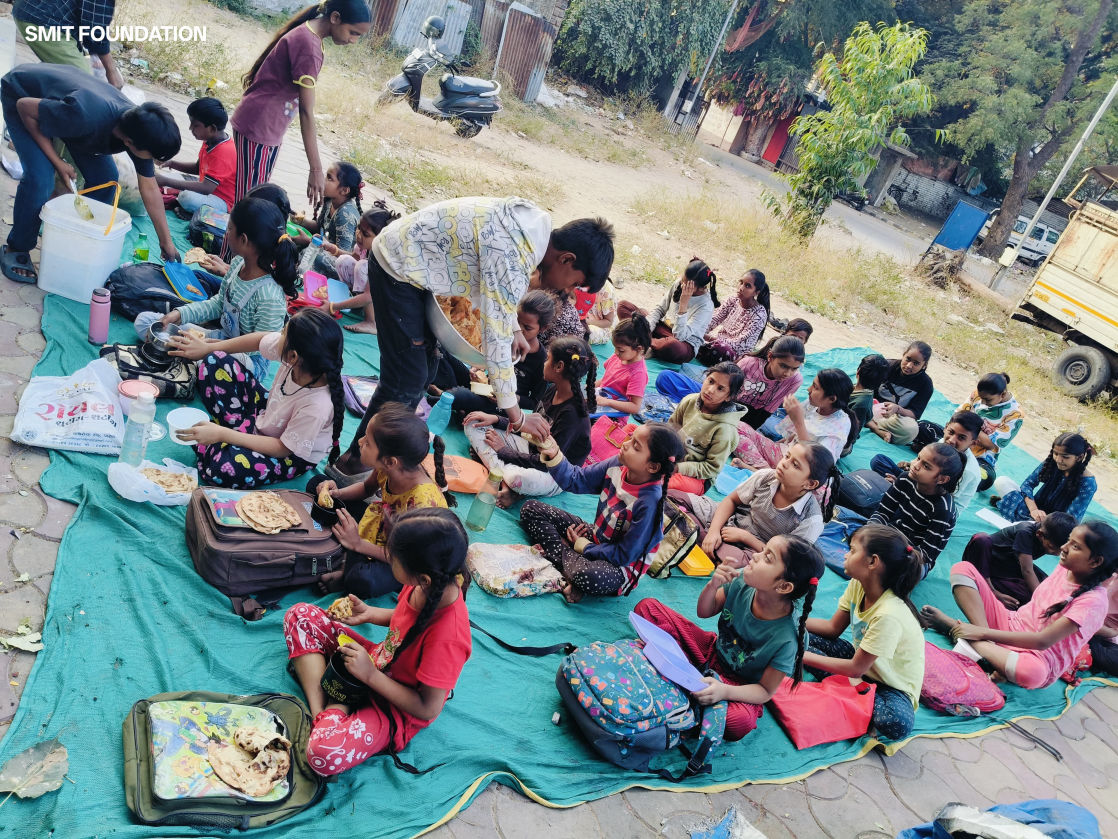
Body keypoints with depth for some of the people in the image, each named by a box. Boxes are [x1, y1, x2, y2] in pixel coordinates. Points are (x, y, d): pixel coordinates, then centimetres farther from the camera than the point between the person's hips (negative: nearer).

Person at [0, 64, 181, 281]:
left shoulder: (140, 131, -23)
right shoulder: (84, 117, -44)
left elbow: (150, 190, -11)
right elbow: (25, 107, -26)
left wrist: (166, 242, -7)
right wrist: (57, 162, -25)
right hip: (21, 94, -6)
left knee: (104, 177, -4)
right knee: (40, 179, -21)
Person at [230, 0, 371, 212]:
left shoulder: (307, 34, 7)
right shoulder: (309, 46, -23)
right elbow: (307, 112, -27)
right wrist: (316, 169, -28)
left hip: (271, 128, 10)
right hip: (258, 127, -10)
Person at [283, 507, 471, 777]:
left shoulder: (447, 637, -38)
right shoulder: (434, 582, -17)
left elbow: (428, 709, -25)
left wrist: (370, 675, -24)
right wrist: (370, 614, -8)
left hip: (397, 710, -8)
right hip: (377, 662, 8)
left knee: (324, 754, -35)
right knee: (300, 615, 4)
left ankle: (338, 707, -4)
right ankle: (319, 714, -6)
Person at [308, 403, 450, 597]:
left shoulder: (421, 503, -40)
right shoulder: (389, 467, -21)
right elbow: (367, 488, 6)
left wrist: (358, 543, -25)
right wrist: (337, 493, -14)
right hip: (381, 524, 8)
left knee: (361, 582, -41)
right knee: (317, 483, 5)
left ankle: (348, 575, -3)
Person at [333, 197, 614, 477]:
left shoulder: (537, 224, -3)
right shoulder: (512, 258, -30)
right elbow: (496, 343, -26)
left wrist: (515, 328, 16)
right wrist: (517, 418, -18)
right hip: (397, 269, -10)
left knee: (427, 362, 17)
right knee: (407, 380, -7)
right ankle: (357, 461, 10)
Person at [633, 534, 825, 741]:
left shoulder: (785, 638, -30)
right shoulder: (742, 581, -20)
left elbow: (765, 691, -17)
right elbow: (704, 612, -1)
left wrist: (725, 691, -36)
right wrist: (713, 585, -23)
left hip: (738, 684, -4)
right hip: (713, 651, 4)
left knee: (739, 721, -40)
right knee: (648, 607, -9)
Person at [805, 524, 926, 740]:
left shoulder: (889, 615, -33)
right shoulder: (857, 585, -9)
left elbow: (855, 669, -25)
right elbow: (833, 627, 3)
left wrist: (805, 657, -21)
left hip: (893, 686, -7)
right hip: (860, 659, 7)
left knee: (897, 723, -39)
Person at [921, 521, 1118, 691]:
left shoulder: (1094, 601, -19)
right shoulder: (1065, 568, 2)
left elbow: (1042, 641, -25)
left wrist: (983, 633, -26)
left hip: (1038, 656, -7)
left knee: (1032, 672, -46)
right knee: (963, 569, -6)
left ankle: (955, 629, -29)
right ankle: (985, 644, -21)